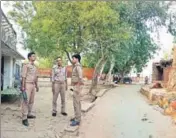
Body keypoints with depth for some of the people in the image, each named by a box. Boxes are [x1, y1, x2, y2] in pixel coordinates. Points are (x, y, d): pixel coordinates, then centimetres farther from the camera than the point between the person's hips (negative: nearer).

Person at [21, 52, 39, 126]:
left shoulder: (35, 67, 15)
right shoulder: (26, 65, -8)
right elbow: (23, 76, -12)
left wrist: (36, 85, 20)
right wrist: (23, 86, -17)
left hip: (33, 84, 8)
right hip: (27, 84, -8)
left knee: (31, 101, 12)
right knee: (26, 101, -9)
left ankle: (29, 114, 23)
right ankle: (24, 118, -8)